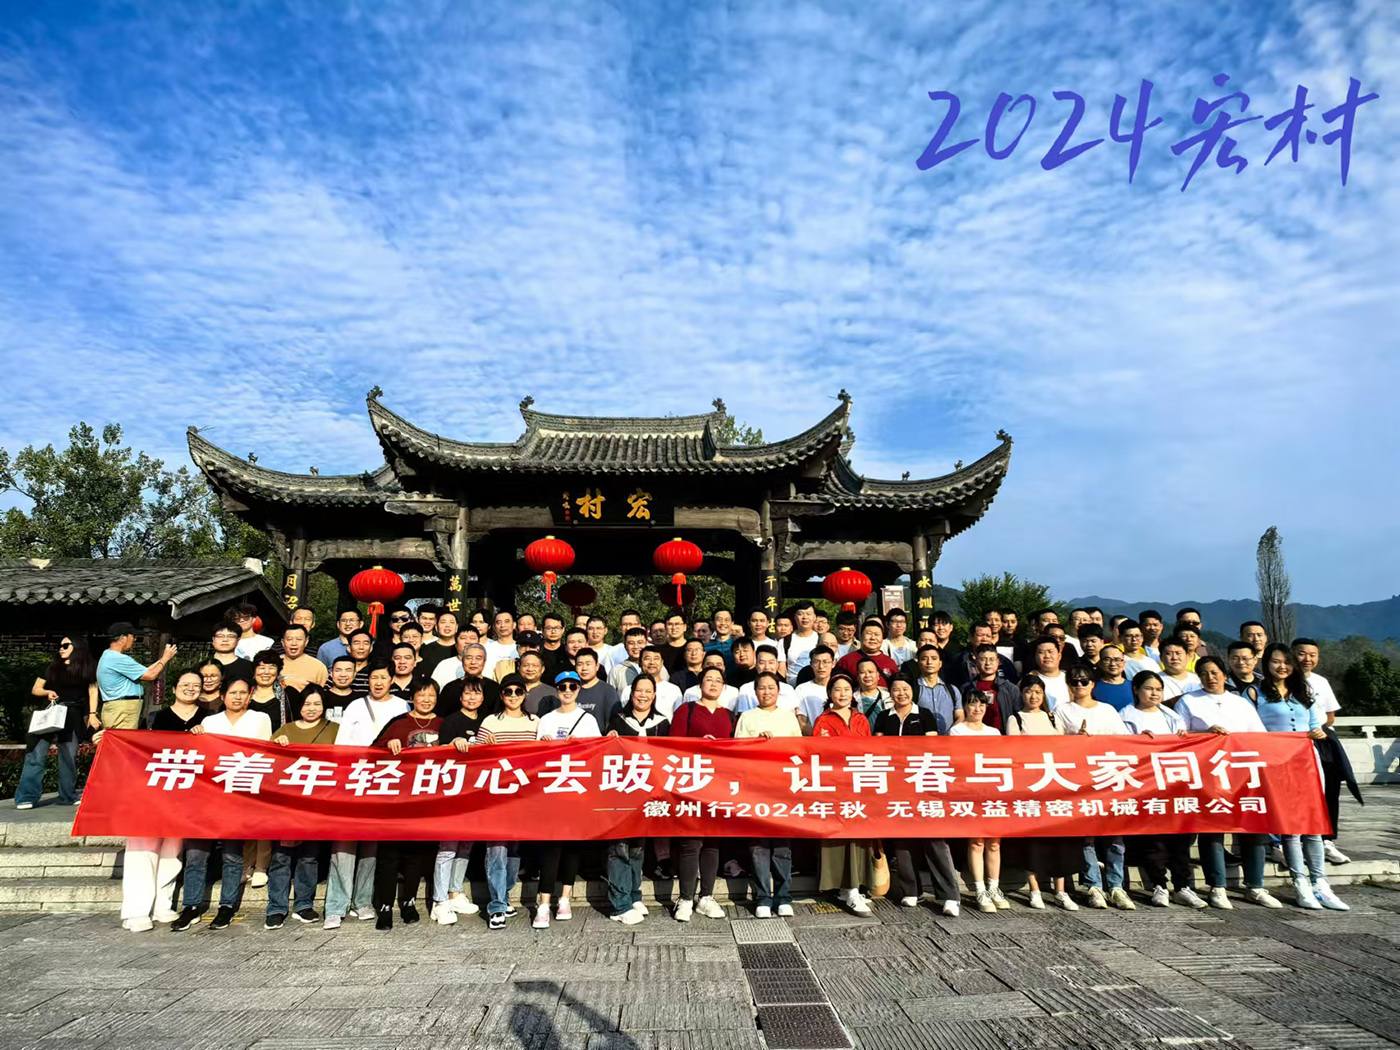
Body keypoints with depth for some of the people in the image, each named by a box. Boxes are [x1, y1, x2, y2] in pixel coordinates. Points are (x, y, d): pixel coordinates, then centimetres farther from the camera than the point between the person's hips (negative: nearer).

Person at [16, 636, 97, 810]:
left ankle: (68, 796, 11)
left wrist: (92, 714, -2)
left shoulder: (88, 668, 10)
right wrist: (47, 692, -6)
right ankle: (26, 797, -8)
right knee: (36, 753, -9)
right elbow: (35, 689, 15)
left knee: (69, 755, 2)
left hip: (72, 717, 0)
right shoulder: (52, 667, 14)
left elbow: (93, 691, 7)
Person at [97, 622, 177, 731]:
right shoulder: (118, 659, -16)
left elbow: (143, 672, 18)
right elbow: (151, 675, -13)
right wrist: (166, 658, 1)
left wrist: (163, 659, 20)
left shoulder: (108, 656, 18)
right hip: (121, 712, -11)